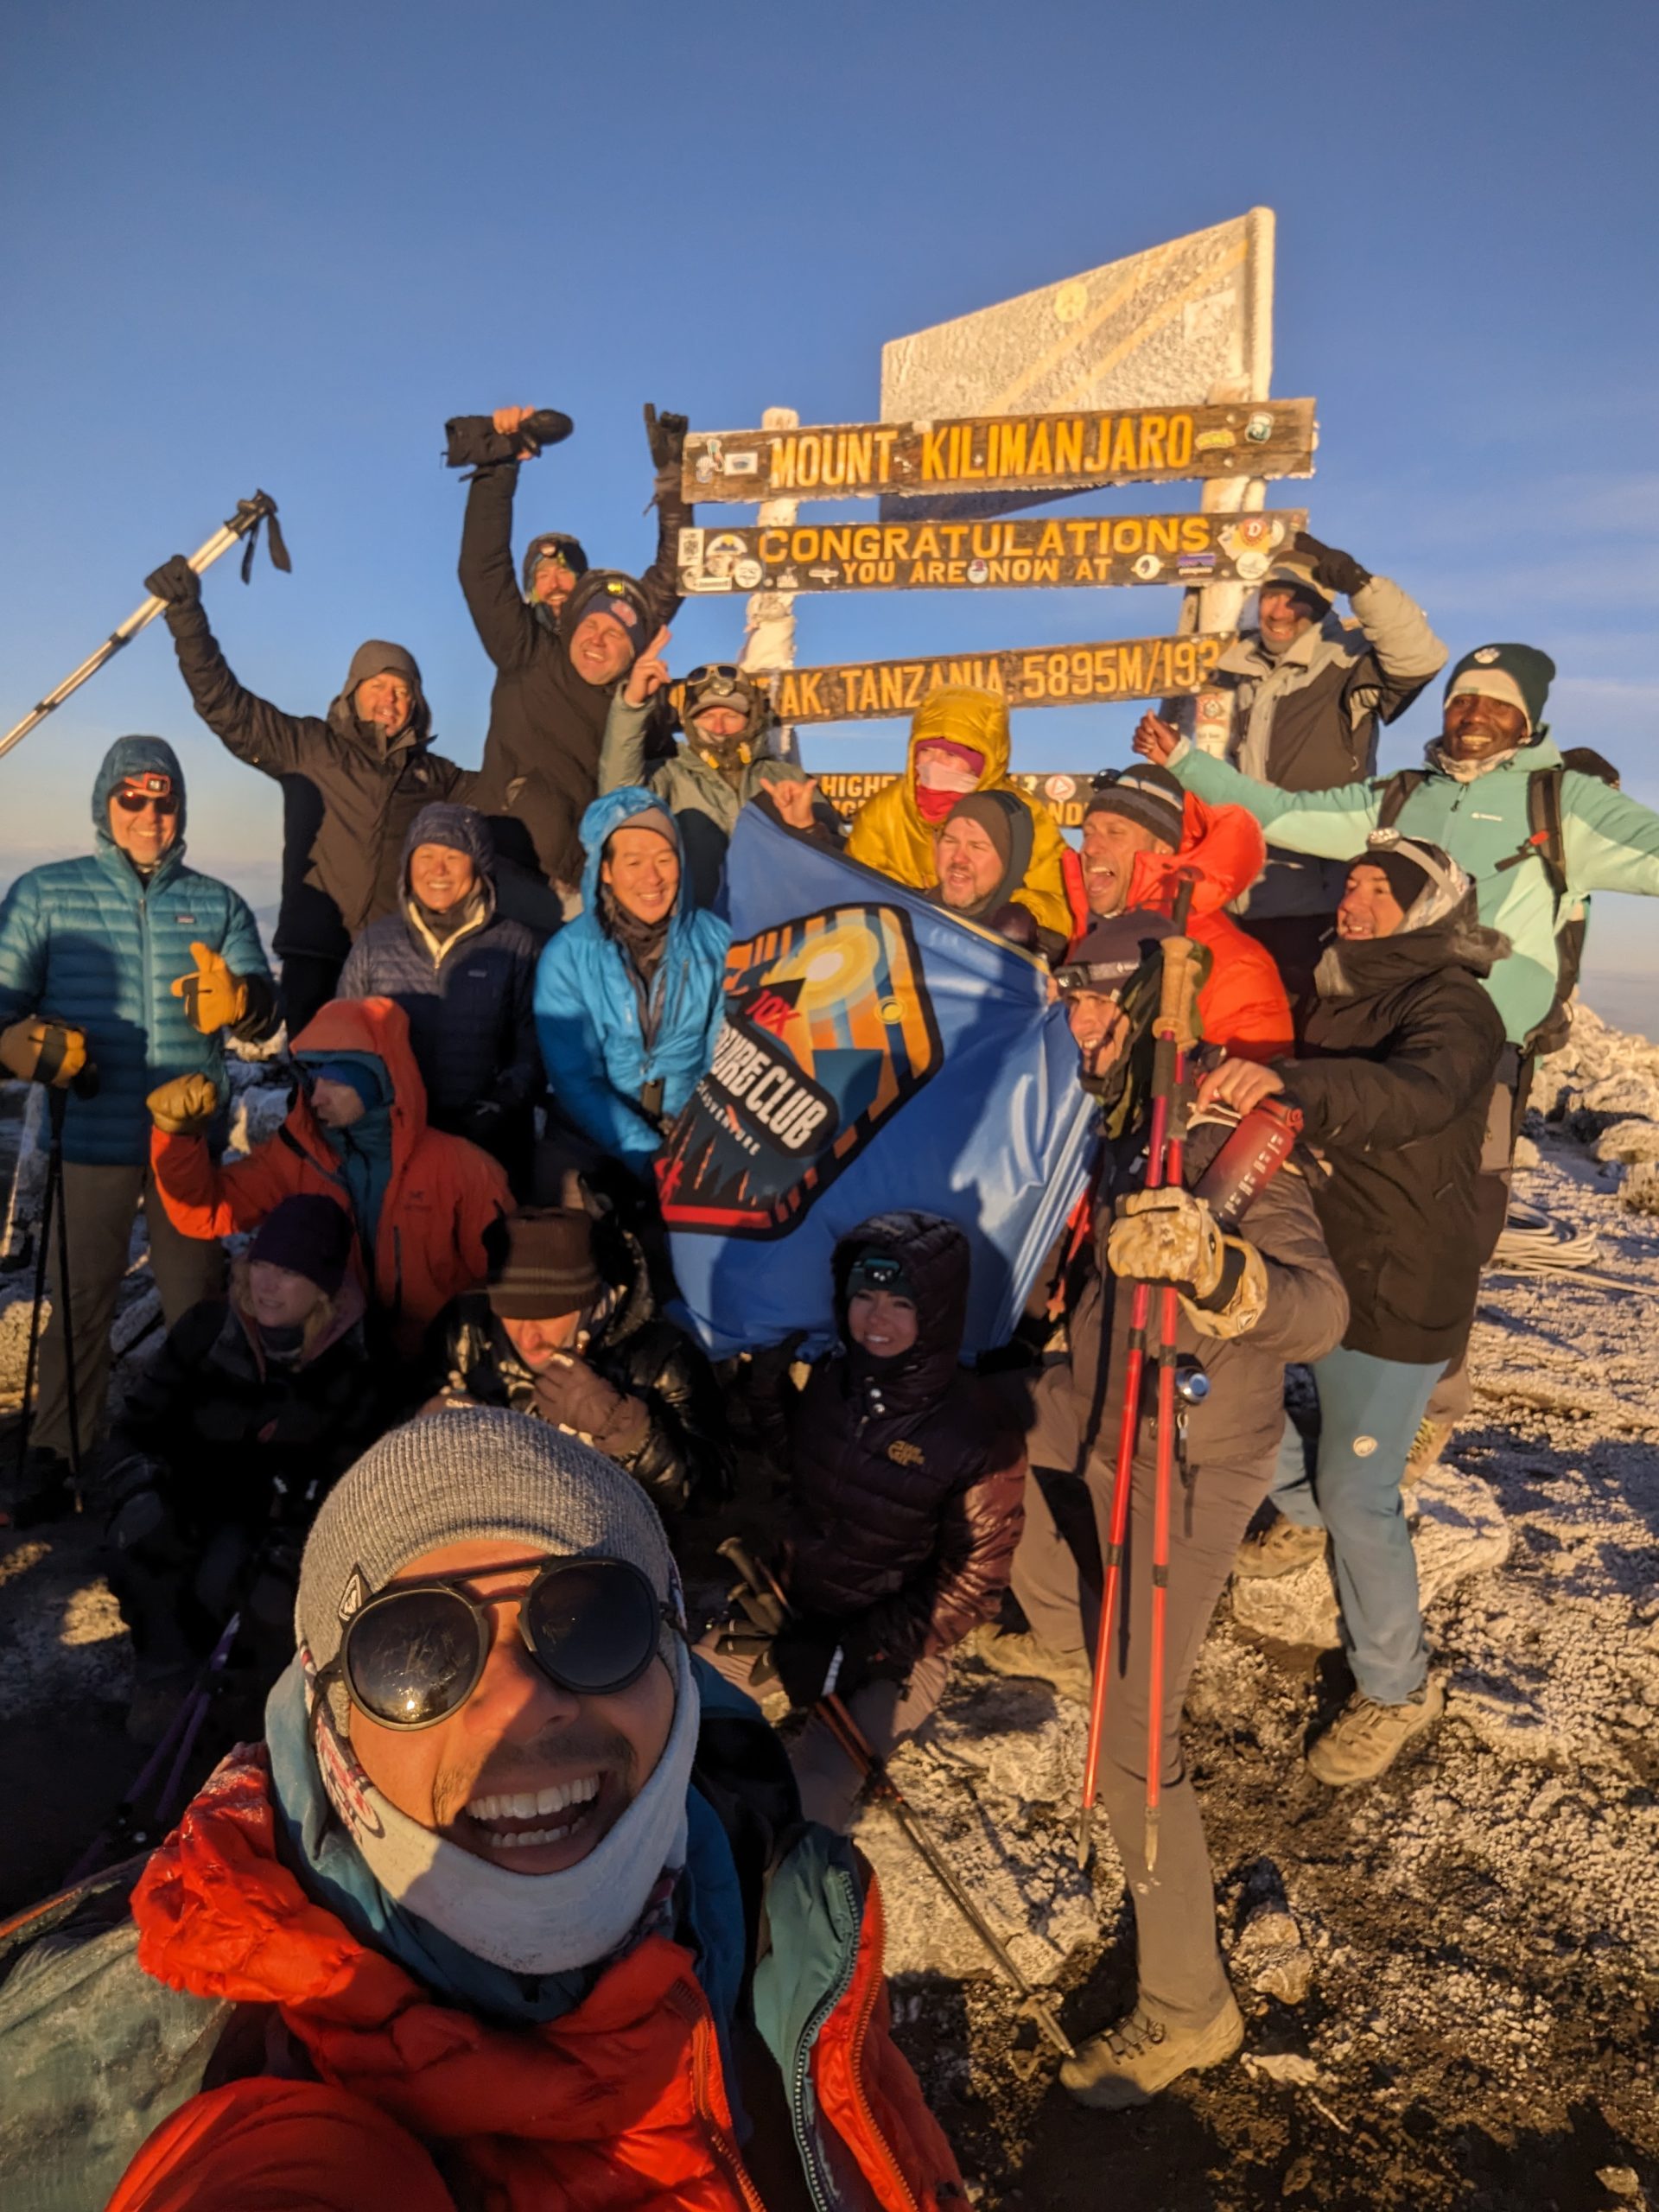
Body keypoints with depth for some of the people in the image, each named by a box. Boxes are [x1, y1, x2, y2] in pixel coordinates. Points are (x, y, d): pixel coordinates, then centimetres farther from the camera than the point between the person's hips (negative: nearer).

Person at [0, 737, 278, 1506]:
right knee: (79, 1301, 5)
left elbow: (266, 1011, 2)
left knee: (197, 1299, 11)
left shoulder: (217, 903, 10)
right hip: (91, 1137, -1)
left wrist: (236, 999, -21)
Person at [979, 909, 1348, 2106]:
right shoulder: (1131, 1115, -2)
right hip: (1096, 1414, 9)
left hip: (1182, 1470, -9)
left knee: (1131, 1741, -6)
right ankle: (1063, 1646, 58)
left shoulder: (1230, 1142, -27)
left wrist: (1214, 1264, -60)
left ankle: (1189, 2009, 15)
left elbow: (1319, 1311, -43)